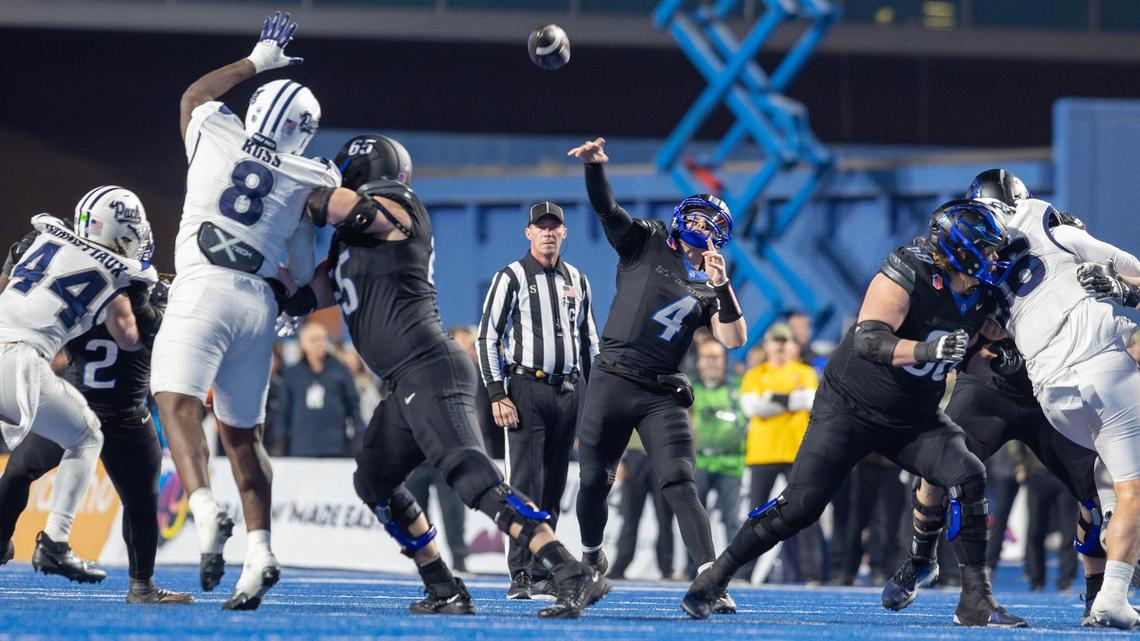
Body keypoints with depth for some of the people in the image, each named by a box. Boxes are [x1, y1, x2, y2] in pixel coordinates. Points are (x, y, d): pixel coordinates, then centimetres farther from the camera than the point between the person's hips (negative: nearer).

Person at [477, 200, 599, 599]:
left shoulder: (577, 281, 15)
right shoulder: (511, 278, 0)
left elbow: (589, 341, 20)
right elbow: (487, 338, -2)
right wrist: (497, 395, -10)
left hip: (569, 392, 5)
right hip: (527, 388, -5)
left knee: (553, 486, 5)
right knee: (526, 484, -9)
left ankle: (541, 573, 8)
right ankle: (520, 575, -10)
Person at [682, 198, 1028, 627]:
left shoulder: (981, 296, -2)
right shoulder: (907, 275, -23)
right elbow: (869, 340, -35)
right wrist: (926, 350, -49)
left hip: (913, 421, 5)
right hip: (850, 409, -5)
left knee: (967, 477, -18)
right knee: (799, 506, -9)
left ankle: (975, 601, -12)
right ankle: (714, 579, 9)